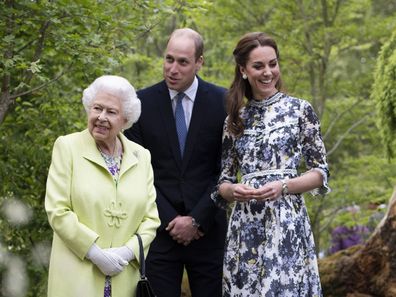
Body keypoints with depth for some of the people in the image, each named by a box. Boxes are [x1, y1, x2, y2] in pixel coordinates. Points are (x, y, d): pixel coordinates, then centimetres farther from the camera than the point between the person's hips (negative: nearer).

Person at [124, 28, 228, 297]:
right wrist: (170, 220, -6)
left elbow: (227, 170, 0)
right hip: (159, 229, 0)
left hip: (207, 230, 0)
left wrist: (196, 220, -7)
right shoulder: (143, 102, 2)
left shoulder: (222, 101, 0)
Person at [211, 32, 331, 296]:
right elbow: (224, 179, 13)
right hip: (244, 226, 3)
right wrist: (232, 190, -10)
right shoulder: (235, 118, 11)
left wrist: (283, 187, -15)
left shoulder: (299, 109, 2)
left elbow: (321, 171, 1)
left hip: (286, 222, -3)